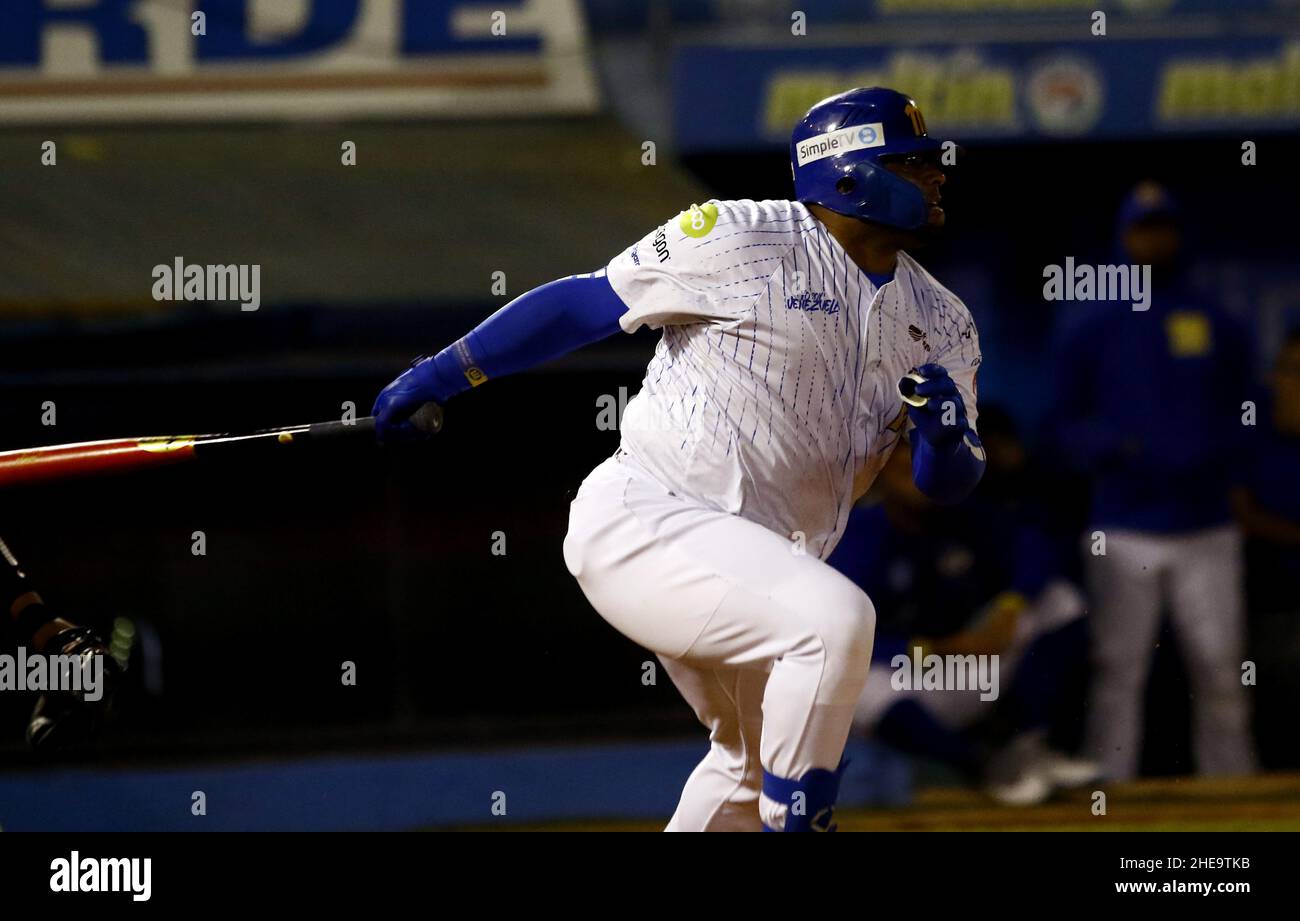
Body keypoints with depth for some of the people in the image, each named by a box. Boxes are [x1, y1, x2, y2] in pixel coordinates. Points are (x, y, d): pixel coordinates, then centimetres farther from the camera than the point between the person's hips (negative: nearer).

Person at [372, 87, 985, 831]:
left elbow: (951, 483, 9)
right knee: (836, 619, -29)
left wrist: (947, 435, -16)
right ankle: (796, 825, -19)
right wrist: (442, 375, 0)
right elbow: (585, 303, -3)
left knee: (757, 761, 22)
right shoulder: (742, 241, -10)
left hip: (754, 566, 8)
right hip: (642, 525, -8)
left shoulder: (940, 323, 9)